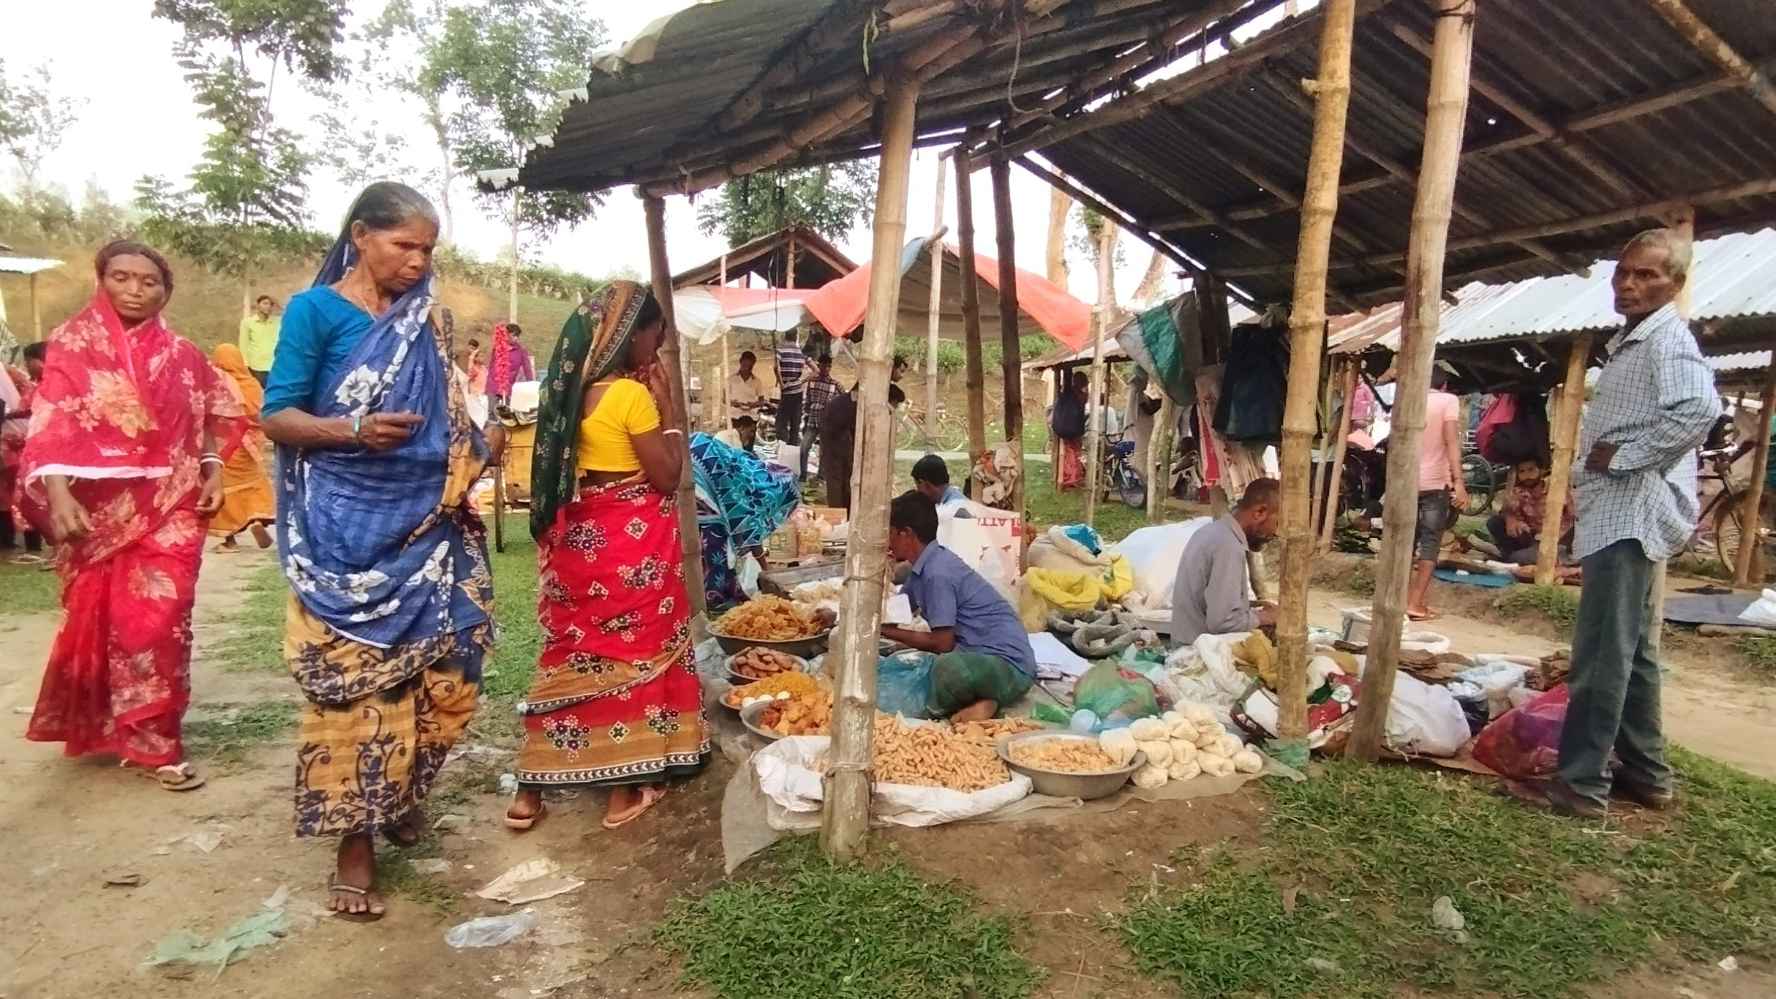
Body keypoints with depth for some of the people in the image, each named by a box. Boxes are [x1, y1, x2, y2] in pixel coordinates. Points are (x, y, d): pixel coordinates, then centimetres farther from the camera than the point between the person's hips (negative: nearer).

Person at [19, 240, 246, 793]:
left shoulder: (181, 354, 6)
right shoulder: (73, 344, -3)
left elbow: (215, 414, 16)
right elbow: (51, 423, -12)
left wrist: (213, 469, 4)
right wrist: (57, 494, -24)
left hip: (170, 506, 1)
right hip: (99, 507, -1)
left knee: (159, 619, -3)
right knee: (100, 620, 9)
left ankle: (149, 736, 9)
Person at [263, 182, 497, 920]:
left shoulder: (429, 319, 11)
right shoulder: (315, 310, -3)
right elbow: (276, 418, -6)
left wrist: (482, 447, -4)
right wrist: (354, 431, -22)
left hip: (424, 521, 5)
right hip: (347, 526, -5)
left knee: (435, 673, 7)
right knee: (352, 678, -3)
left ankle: (399, 792, 31)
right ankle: (355, 839, 9)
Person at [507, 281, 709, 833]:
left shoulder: (572, 388, 6)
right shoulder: (631, 394, -17)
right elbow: (666, 476, -13)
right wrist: (666, 405, -7)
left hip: (579, 535, 7)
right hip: (632, 540, -7)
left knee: (573, 652, 15)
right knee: (635, 649, 7)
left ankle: (530, 789, 20)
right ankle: (627, 788, 18)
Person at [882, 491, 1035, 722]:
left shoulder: (936, 573, -19)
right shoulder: (923, 566, 10)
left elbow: (942, 643, -16)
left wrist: (884, 631, -7)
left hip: (1009, 666, -10)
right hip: (979, 656, 10)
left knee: (949, 667, -39)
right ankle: (978, 699, -1)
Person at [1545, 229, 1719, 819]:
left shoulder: (1668, 339, -11)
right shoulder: (1629, 342, 20)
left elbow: (1700, 409, -29)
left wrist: (1622, 456, -20)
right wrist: (1585, 480, 16)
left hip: (1634, 514, -11)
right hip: (1618, 514, 11)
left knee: (1601, 652, -10)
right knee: (1631, 651, 15)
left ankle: (1583, 784, -7)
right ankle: (1645, 773, 25)